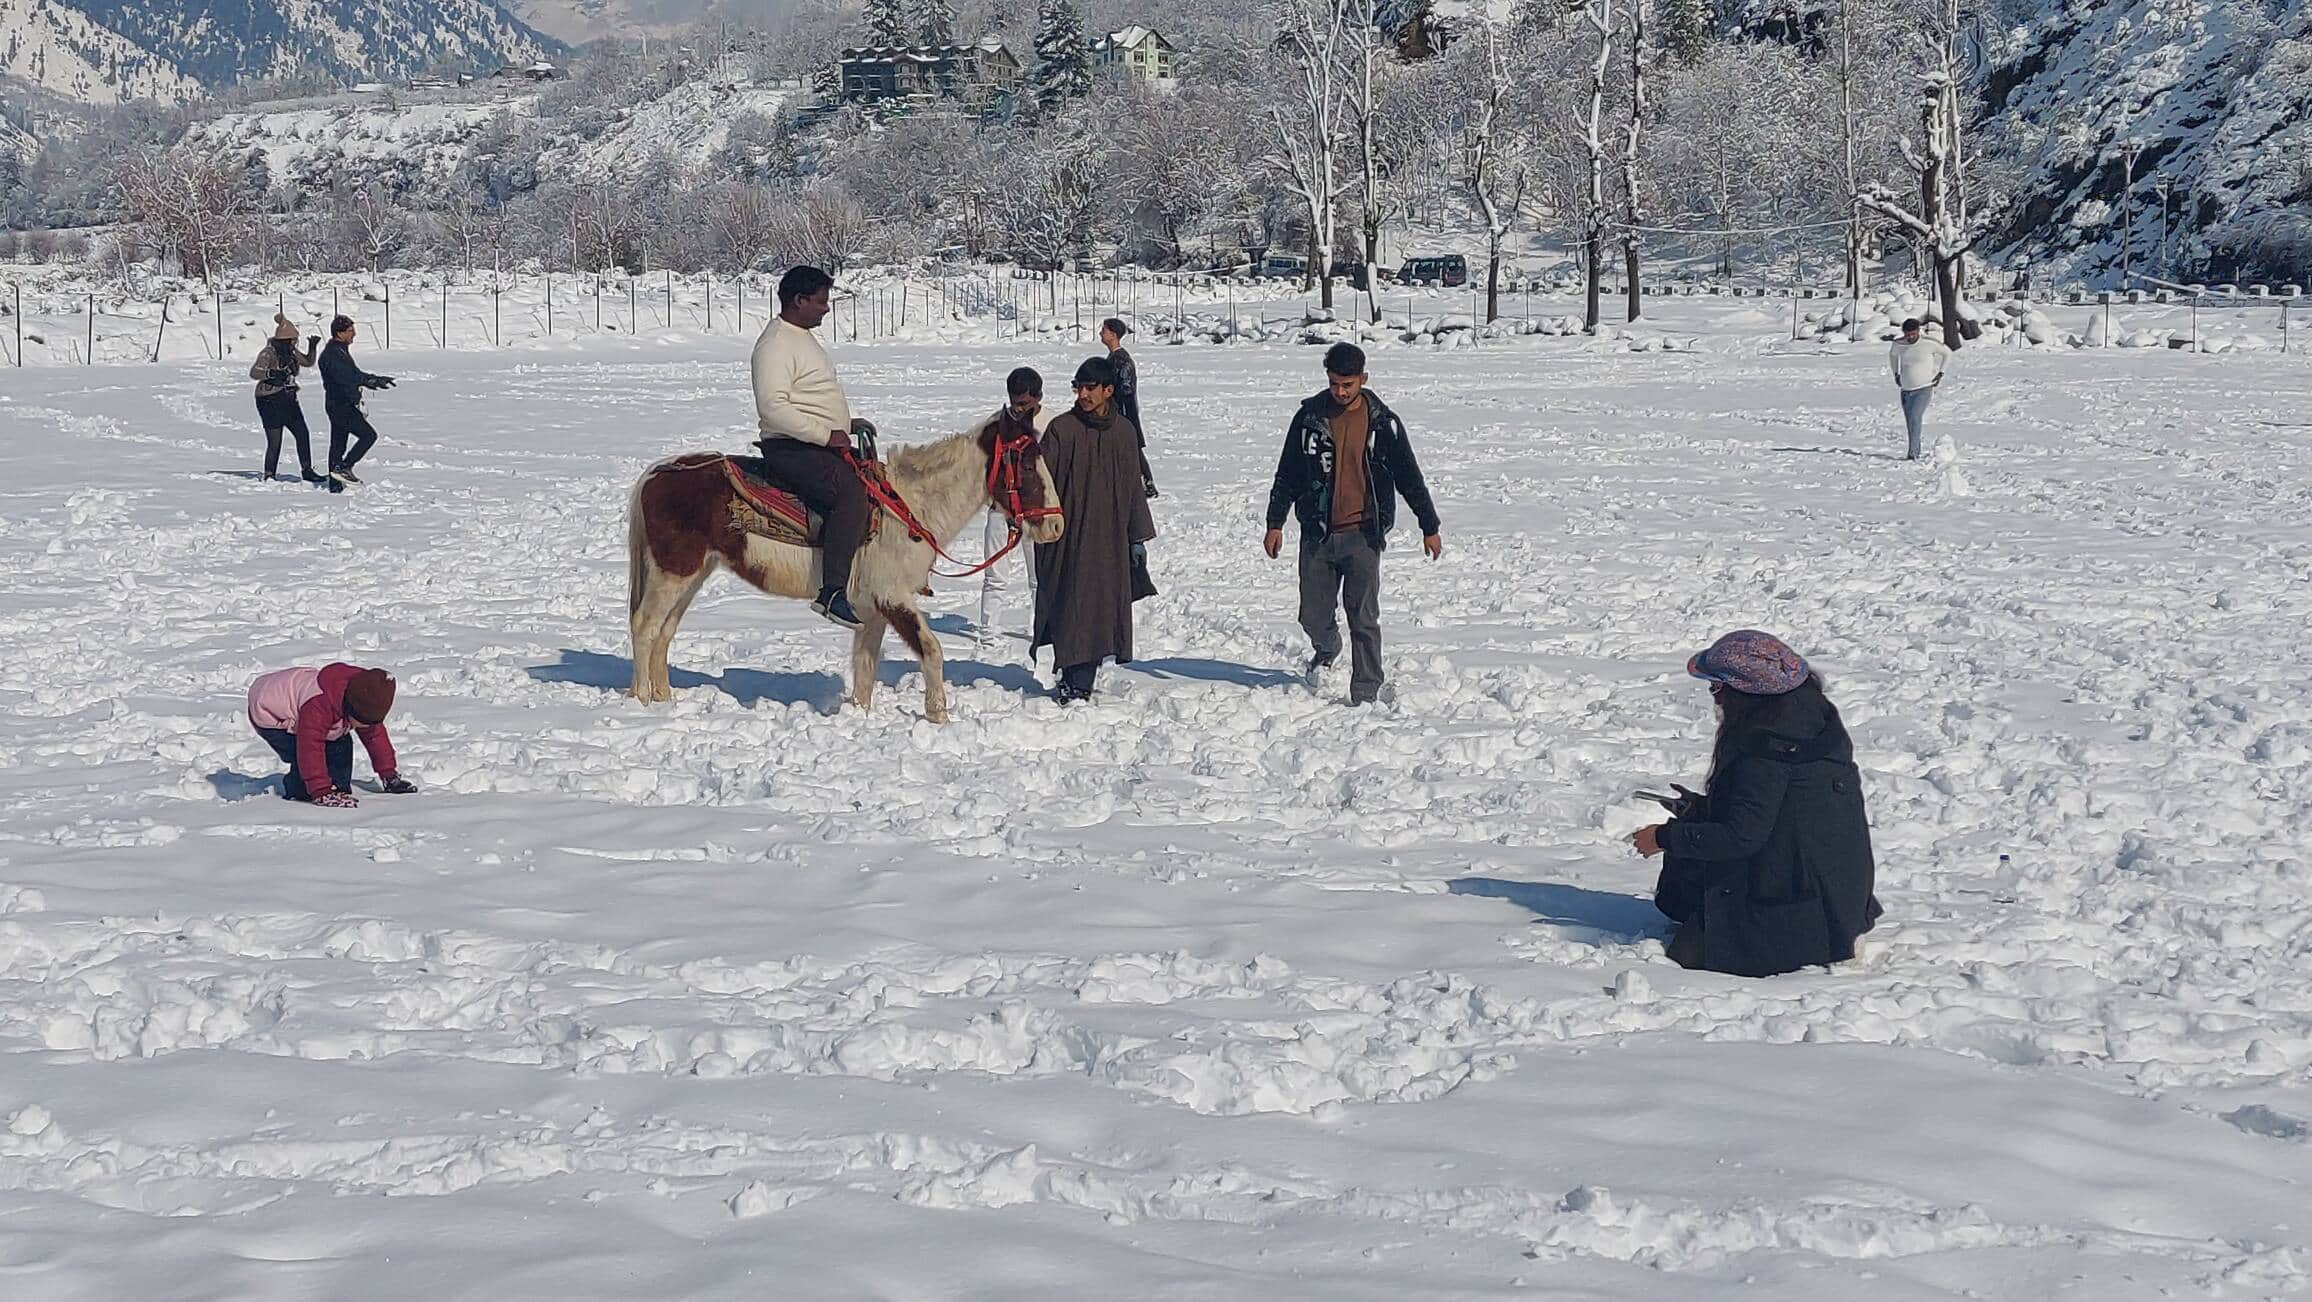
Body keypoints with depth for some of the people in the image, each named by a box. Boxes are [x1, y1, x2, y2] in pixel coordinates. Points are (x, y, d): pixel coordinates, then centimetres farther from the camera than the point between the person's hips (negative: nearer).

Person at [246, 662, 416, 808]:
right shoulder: (318, 705, -43)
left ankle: (340, 791, 3)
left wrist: (390, 775, 4)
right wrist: (322, 793, -43)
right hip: (269, 715, -8)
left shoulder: (366, 707, -15)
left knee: (341, 744, -4)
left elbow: (375, 735, 1)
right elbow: (311, 749, -42)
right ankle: (298, 792, -9)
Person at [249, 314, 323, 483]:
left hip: (288, 399, 8)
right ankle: (269, 476, 6)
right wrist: (272, 374, -39)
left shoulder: (290, 352, 9)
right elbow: (253, 372, -24)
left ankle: (307, 471, 13)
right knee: (274, 442, -5)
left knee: (303, 434, 4)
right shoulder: (268, 353, -15)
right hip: (270, 401, -8)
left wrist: (312, 347, 7)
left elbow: (308, 362, 23)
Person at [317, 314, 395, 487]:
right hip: (341, 406, -11)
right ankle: (344, 467, -9)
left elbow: (355, 374, 23)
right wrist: (375, 380, -25)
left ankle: (335, 486, 18)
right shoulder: (332, 354, -18)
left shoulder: (340, 351, 17)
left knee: (337, 445, 13)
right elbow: (347, 378, -26)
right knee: (368, 435, -10)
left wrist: (376, 381, 14)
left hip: (343, 406, 11)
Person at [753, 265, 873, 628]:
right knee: (853, 492, -30)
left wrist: (846, 424, 18)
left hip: (822, 445, 11)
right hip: (791, 450, -11)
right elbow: (773, 408, -26)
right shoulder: (775, 345, -15)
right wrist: (826, 434, -23)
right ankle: (832, 593, -35)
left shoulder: (802, 337, 19)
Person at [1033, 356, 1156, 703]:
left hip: (1110, 537, 3)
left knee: (1103, 605, 2)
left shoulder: (1124, 432, 8)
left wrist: (1138, 536, 15)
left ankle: (1079, 679, 9)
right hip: (1069, 534, -3)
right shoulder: (1061, 429, -2)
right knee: (1071, 604, -6)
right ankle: (1075, 680, -1)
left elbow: (1132, 486, 15)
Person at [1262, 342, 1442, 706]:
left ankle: (1365, 693, 2)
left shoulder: (1382, 422, -1)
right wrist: (1275, 523, 8)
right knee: (1314, 617, 6)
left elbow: (1409, 477, 6)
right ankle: (1326, 650, 39)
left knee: (1364, 618, -5)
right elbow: (1287, 474, 11)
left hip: (1362, 534, -2)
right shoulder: (1309, 416, 3)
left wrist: (1430, 527, 7)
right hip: (1317, 534, 2)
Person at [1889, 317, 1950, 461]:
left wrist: (1940, 373, 1)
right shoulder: (1899, 345, -1)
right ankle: (1916, 452, 23)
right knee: (1910, 423, 8)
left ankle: (1913, 453, -22)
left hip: (1924, 389, -4)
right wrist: (1896, 374, 15)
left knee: (1915, 418, -22)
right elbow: (1892, 354, 24)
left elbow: (1947, 353, 6)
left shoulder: (1929, 344, -11)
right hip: (1906, 390, 4)